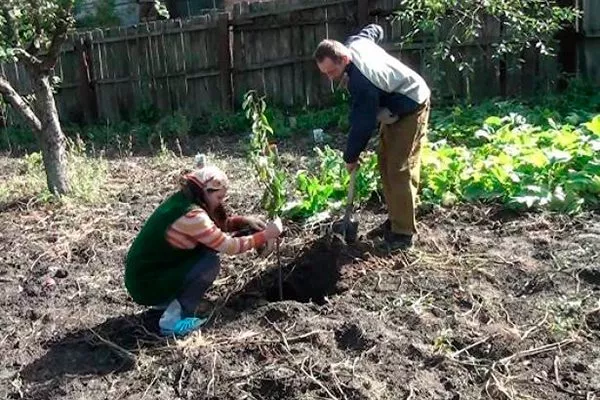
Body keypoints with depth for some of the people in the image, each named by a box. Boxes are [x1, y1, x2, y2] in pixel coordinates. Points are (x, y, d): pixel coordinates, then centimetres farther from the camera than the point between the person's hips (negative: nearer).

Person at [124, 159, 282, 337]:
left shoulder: (182, 200, 2)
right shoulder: (191, 215, -25)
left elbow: (216, 223, 15)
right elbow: (230, 246, -20)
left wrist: (244, 221, 1)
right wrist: (264, 236, -11)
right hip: (147, 285, -9)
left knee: (208, 245, 8)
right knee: (210, 262, -15)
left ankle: (173, 302, 15)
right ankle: (173, 321, -6)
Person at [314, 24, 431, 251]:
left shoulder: (361, 83, -36)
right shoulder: (354, 43, -10)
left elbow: (363, 125, -28)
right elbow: (374, 30, 13)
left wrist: (350, 156, -13)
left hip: (411, 108, -10)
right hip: (395, 106, 10)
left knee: (400, 170, -14)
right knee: (386, 164, 11)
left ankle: (403, 234, -8)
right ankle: (395, 218, 20)